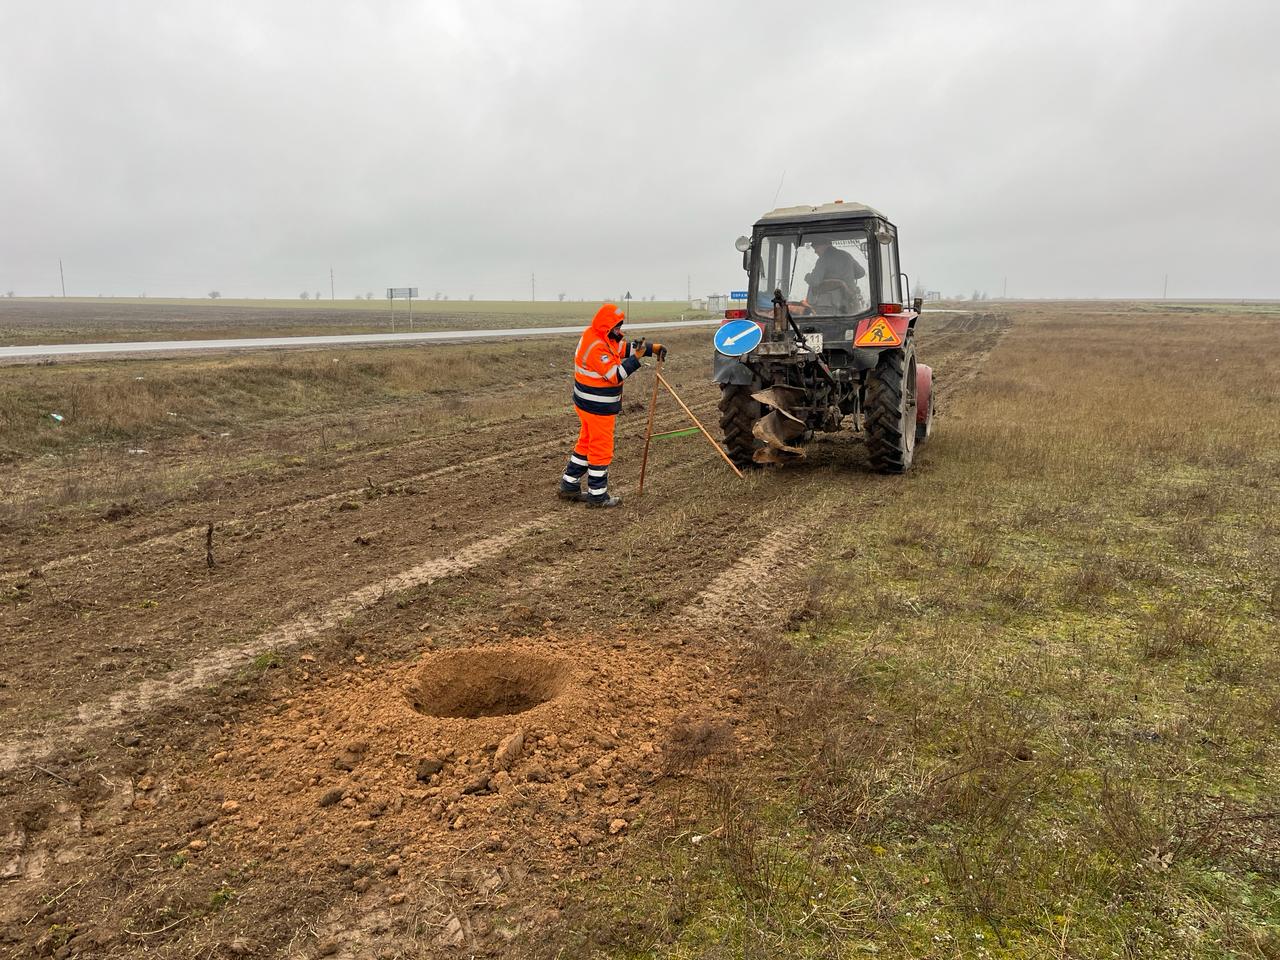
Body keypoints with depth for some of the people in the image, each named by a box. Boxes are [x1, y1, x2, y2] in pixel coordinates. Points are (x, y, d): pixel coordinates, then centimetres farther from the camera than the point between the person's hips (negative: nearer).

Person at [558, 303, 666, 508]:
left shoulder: (599, 335, 5)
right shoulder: (596, 347, -26)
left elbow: (625, 348, 11)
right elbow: (615, 376, -25)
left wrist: (651, 348, 0)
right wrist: (636, 358, -26)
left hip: (587, 404, 10)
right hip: (598, 407, -10)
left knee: (586, 443, 21)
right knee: (601, 449, 2)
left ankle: (569, 486, 30)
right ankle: (597, 495, 13)